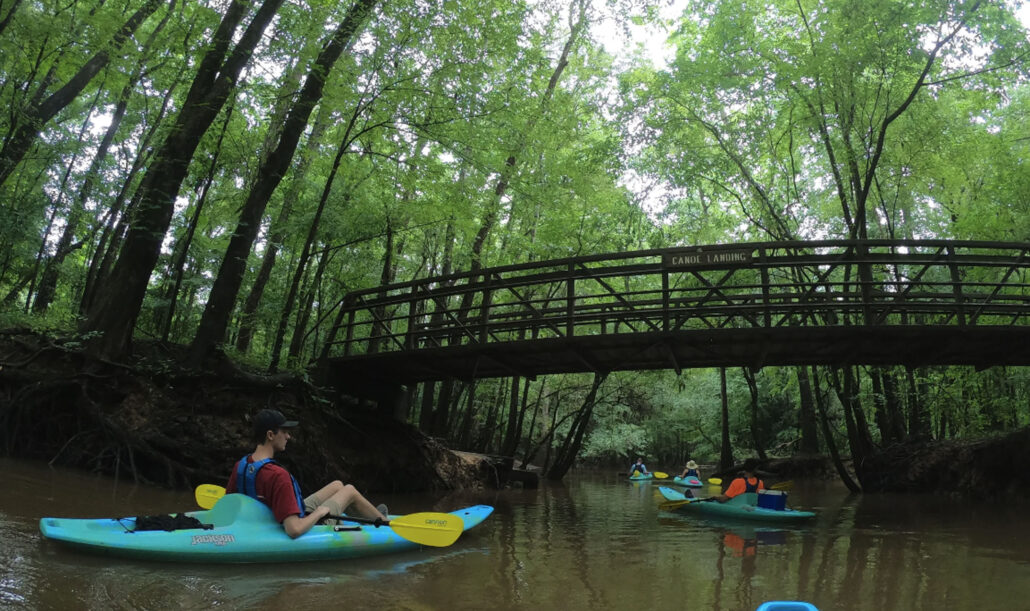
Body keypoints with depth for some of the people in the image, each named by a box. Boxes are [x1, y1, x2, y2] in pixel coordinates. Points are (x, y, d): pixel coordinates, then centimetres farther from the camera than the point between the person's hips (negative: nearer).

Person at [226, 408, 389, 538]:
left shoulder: (240, 466, -14)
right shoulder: (278, 475, -39)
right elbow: (294, 530, -41)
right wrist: (320, 511, -23)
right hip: (306, 523, -8)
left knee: (337, 485, 23)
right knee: (350, 490, 13)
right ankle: (383, 521, 41)